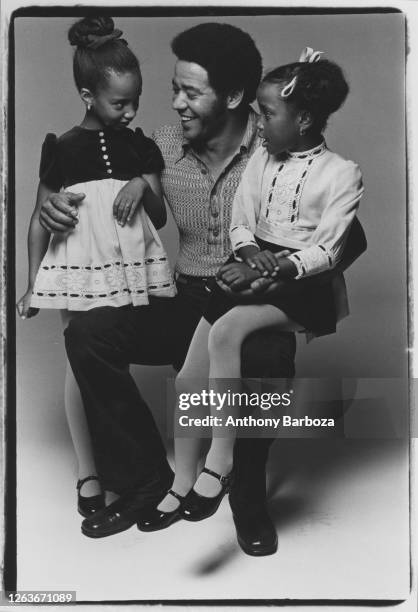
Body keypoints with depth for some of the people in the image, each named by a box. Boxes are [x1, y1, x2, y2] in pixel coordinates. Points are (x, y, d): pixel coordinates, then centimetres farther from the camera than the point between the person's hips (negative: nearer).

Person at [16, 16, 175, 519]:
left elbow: (159, 219, 9)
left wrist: (144, 186, -12)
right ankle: (87, 472, 14)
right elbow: (40, 220, 3)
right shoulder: (63, 149, -2)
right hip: (82, 268, -2)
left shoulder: (141, 147, 6)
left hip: (133, 267, 2)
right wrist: (33, 285, 5)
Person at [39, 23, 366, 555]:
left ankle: (248, 497, -7)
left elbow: (350, 238, -7)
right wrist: (62, 208, -12)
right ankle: (145, 478, -2)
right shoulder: (163, 146, 2)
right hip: (188, 302, 4)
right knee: (87, 333, -20)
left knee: (267, 357, -38)